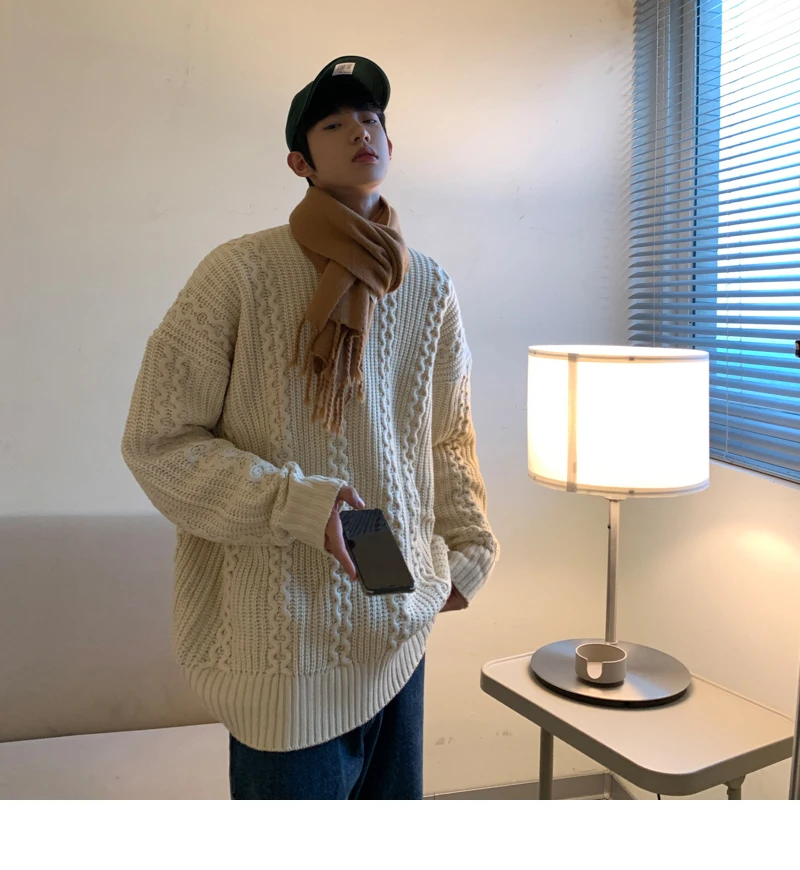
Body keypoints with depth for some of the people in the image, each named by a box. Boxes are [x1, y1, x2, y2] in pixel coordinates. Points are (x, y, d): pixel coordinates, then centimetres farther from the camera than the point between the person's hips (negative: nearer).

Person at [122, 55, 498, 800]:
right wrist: (297, 502, -20)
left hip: (399, 621, 5)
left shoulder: (429, 288, 4)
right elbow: (157, 442, -11)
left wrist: (469, 551, 16)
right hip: (287, 630, -5)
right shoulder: (242, 272, -12)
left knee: (393, 792, 17)